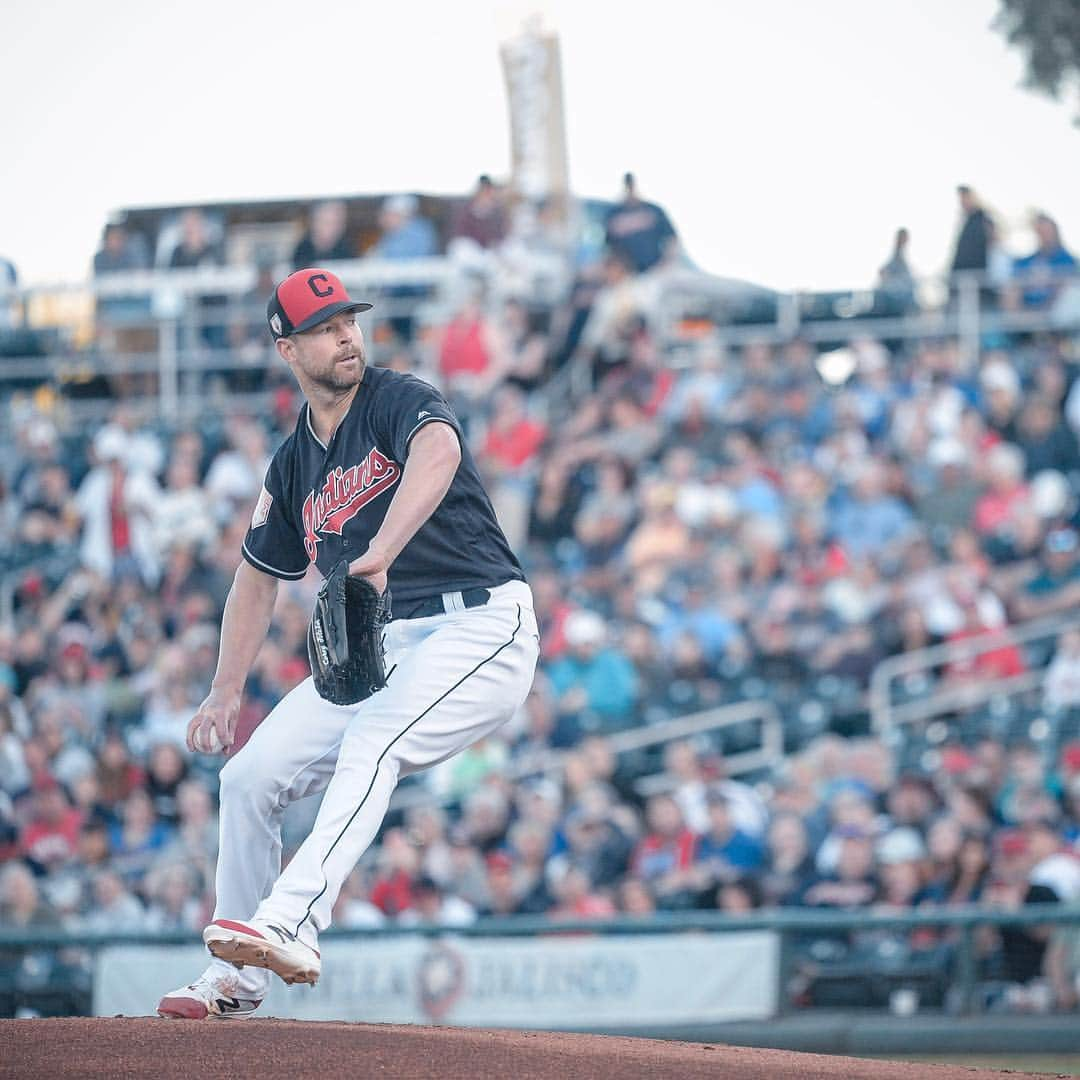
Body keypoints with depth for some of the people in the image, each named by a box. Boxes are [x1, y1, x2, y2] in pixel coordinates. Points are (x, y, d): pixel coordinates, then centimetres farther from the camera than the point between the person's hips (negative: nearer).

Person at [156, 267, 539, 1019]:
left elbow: (439, 452, -30)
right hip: (379, 647, 8)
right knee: (250, 776, 1)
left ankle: (291, 926, -47)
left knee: (371, 743, -33)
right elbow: (260, 575, 26)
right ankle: (236, 981, 11)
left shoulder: (398, 400, -6)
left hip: (481, 625, -8)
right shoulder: (293, 465, 15)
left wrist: (380, 553, -46)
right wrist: (227, 692, 15)